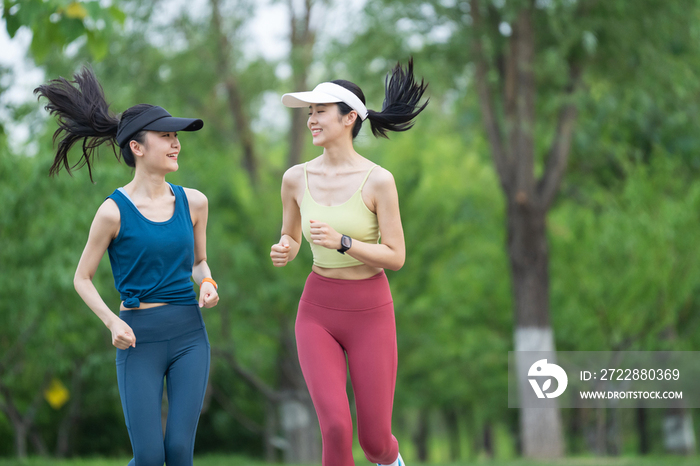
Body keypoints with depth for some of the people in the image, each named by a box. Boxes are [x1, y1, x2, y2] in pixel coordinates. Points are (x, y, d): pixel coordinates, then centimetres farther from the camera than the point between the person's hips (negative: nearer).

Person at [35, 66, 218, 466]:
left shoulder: (193, 202, 5)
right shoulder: (114, 211, -7)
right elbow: (83, 278, 2)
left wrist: (207, 283, -2)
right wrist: (112, 322, -13)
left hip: (189, 333, 3)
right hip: (139, 339, -3)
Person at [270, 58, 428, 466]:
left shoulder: (379, 180, -14)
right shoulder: (296, 178, -3)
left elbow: (396, 258, -12)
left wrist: (341, 242, -27)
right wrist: (283, 253, -12)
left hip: (370, 314, -2)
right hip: (317, 313, 2)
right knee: (336, 430, -17)